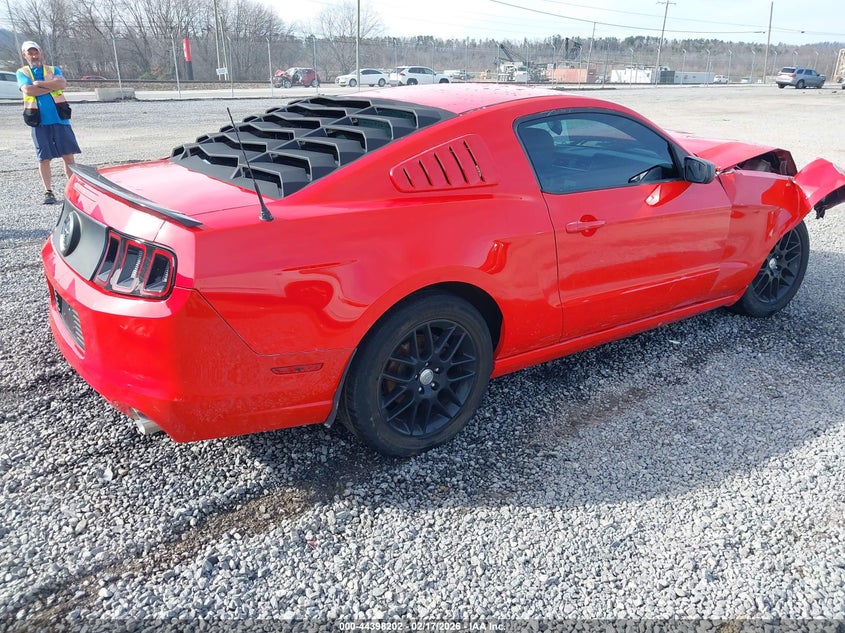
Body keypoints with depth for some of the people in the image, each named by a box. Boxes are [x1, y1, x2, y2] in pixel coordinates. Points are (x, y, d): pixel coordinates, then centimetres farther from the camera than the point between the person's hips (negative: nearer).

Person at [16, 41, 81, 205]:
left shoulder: (53, 70, 12)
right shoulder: (22, 72, 9)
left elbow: (62, 83, -9)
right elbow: (28, 90, -10)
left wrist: (39, 83, -9)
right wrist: (51, 86, -8)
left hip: (60, 119, 0)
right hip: (39, 122, 0)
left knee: (68, 155, -2)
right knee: (44, 158, 2)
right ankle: (48, 192, 9)